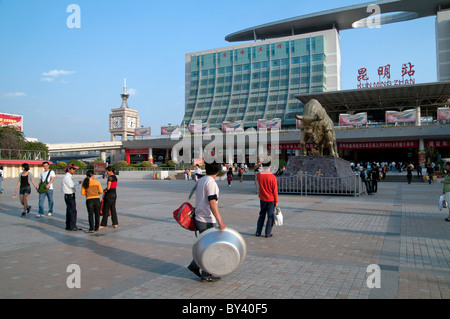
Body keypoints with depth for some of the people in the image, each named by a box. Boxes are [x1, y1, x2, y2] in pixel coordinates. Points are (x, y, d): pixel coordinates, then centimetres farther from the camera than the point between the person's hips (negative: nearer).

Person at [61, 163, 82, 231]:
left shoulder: (70, 176, 17)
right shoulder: (66, 177, -14)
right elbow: (71, 185, -20)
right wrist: (78, 183, -7)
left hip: (71, 195, 10)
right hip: (69, 196, -10)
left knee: (69, 211, 13)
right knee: (73, 211, -9)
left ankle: (68, 226, 19)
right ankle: (73, 226, -7)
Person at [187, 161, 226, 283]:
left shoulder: (201, 180, 8)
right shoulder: (211, 183, -19)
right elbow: (212, 203, -26)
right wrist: (220, 221, -29)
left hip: (199, 218, 9)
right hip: (207, 221, -9)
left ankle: (195, 265, 22)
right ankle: (207, 275, 13)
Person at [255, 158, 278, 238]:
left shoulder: (258, 175, -7)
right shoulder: (272, 177, -17)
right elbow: (275, 190, -12)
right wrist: (276, 201, -4)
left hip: (262, 199, 4)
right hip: (271, 199, -4)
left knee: (261, 215, 17)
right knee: (270, 216, 6)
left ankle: (258, 232, 19)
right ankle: (268, 233, 9)